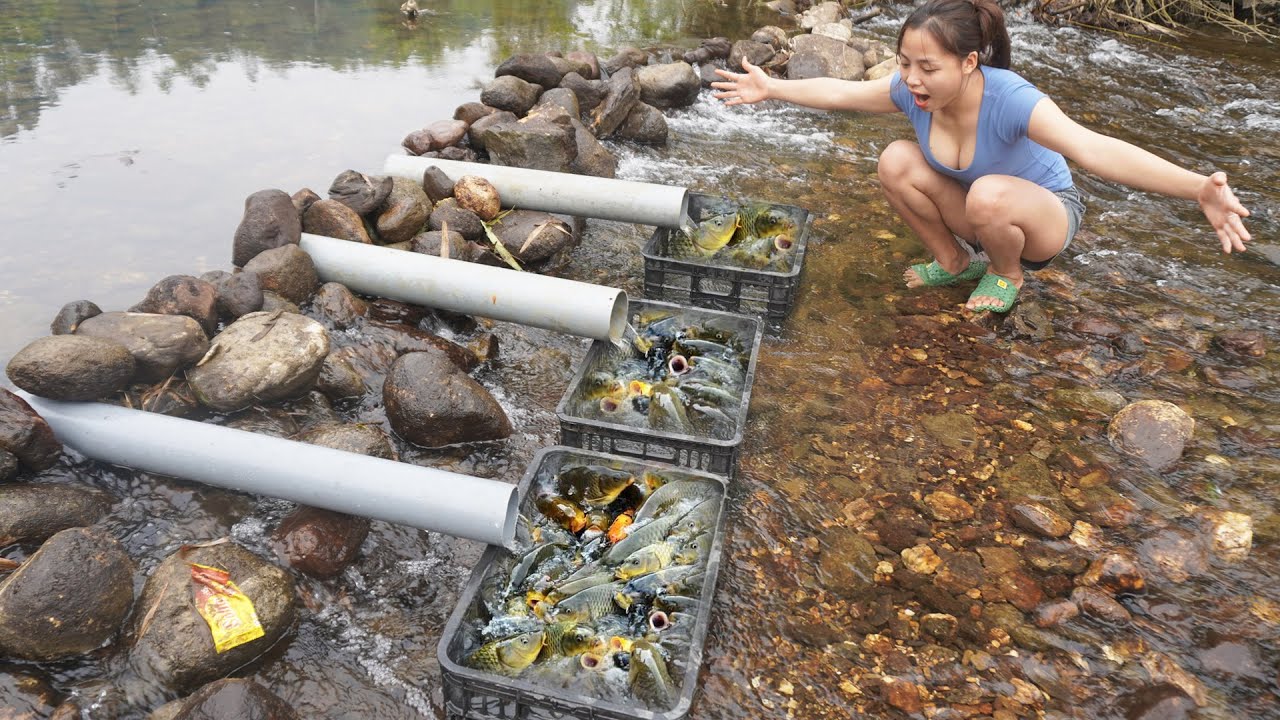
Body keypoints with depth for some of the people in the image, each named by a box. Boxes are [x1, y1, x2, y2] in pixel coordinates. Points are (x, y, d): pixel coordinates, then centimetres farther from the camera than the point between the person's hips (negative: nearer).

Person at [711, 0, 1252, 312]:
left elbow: (1093, 147, -50)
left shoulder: (1010, 99, -36)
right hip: (972, 210, 5)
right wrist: (771, 88, 0)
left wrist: (1198, 189, -62)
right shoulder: (912, 91, -20)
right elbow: (838, 92, -4)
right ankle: (954, 261, 6)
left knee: (989, 196, -39)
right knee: (895, 161, -17)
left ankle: (1007, 273, -2)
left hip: (1045, 216, -5)